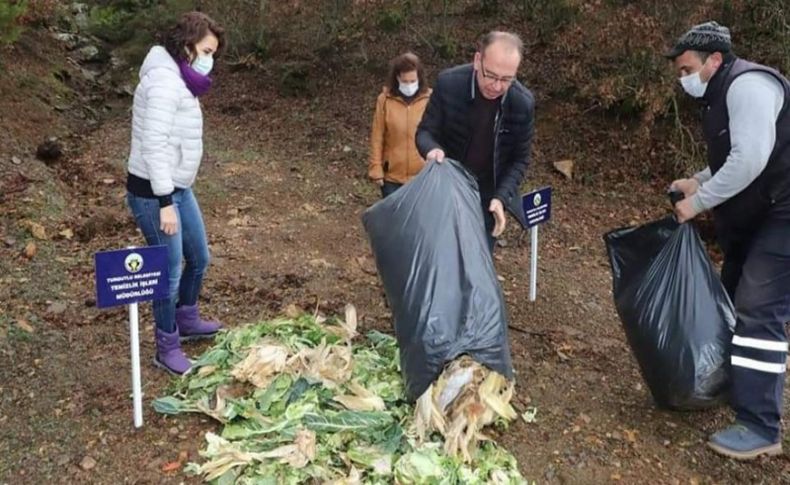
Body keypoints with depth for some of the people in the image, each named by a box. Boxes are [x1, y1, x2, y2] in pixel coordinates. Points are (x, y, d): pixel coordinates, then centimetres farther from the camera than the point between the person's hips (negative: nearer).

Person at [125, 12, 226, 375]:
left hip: (178, 187, 10)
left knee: (199, 257, 20)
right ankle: (167, 348, 18)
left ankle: (187, 321, 41)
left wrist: (175, 195, 17)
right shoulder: (165, 80, -19)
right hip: (153, 193, -10)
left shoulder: (181, 80, 12)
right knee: (170, 271, 0)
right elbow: (154, 144, -25)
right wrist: (165, 203, -25)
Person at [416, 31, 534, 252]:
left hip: (487, 198, 0)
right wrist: (433, 149, -33)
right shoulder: (448, 83, -19)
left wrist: (501, 198, -20)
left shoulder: (523, 103, -17)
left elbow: (520, 159, -6)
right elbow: (425, 131, -9)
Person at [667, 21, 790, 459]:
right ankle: (733, 384, 33)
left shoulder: (747, 85, -17)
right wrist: (697, 181, 8)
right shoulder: (722, 94, 16)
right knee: (734, 301, 17)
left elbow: (751, 159, -27)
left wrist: (698, 202, -18)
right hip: (755, 218, 11)